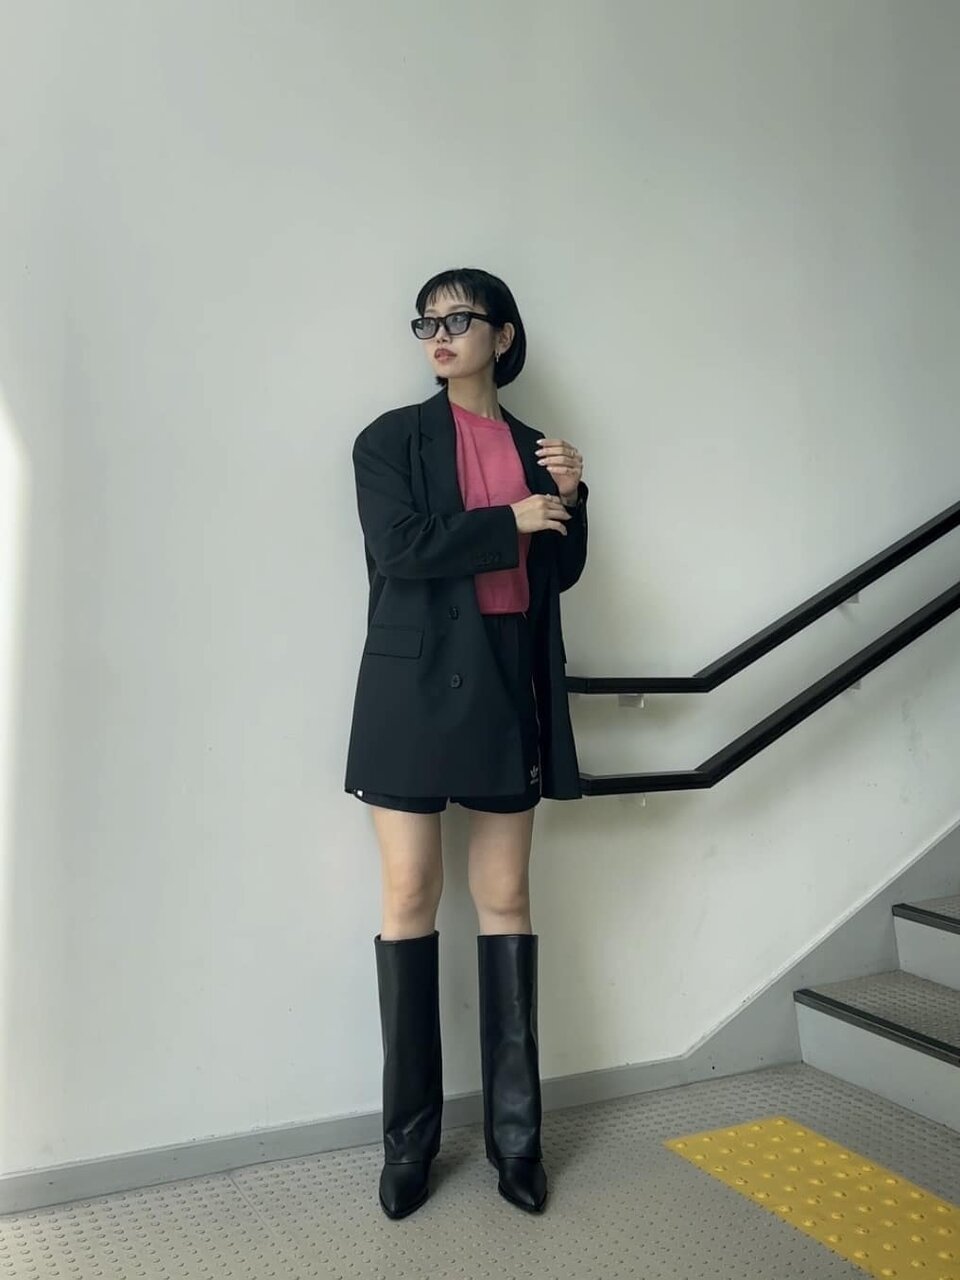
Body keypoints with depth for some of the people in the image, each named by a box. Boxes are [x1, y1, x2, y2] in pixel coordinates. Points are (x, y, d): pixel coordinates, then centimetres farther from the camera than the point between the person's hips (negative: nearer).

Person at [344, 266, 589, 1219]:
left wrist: (569, 497, -2)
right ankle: (409, 1137, 13)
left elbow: (559, 574, 14)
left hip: (509, 685, 3)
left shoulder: (535, 445, 15)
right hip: (418, 684, -3)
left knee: (506, 897, 5)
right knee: (410, 897, -1)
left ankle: (514, 1131, 16)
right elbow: (400, 547, -12)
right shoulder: (392, 438, 4)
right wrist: (512, 520, -7)